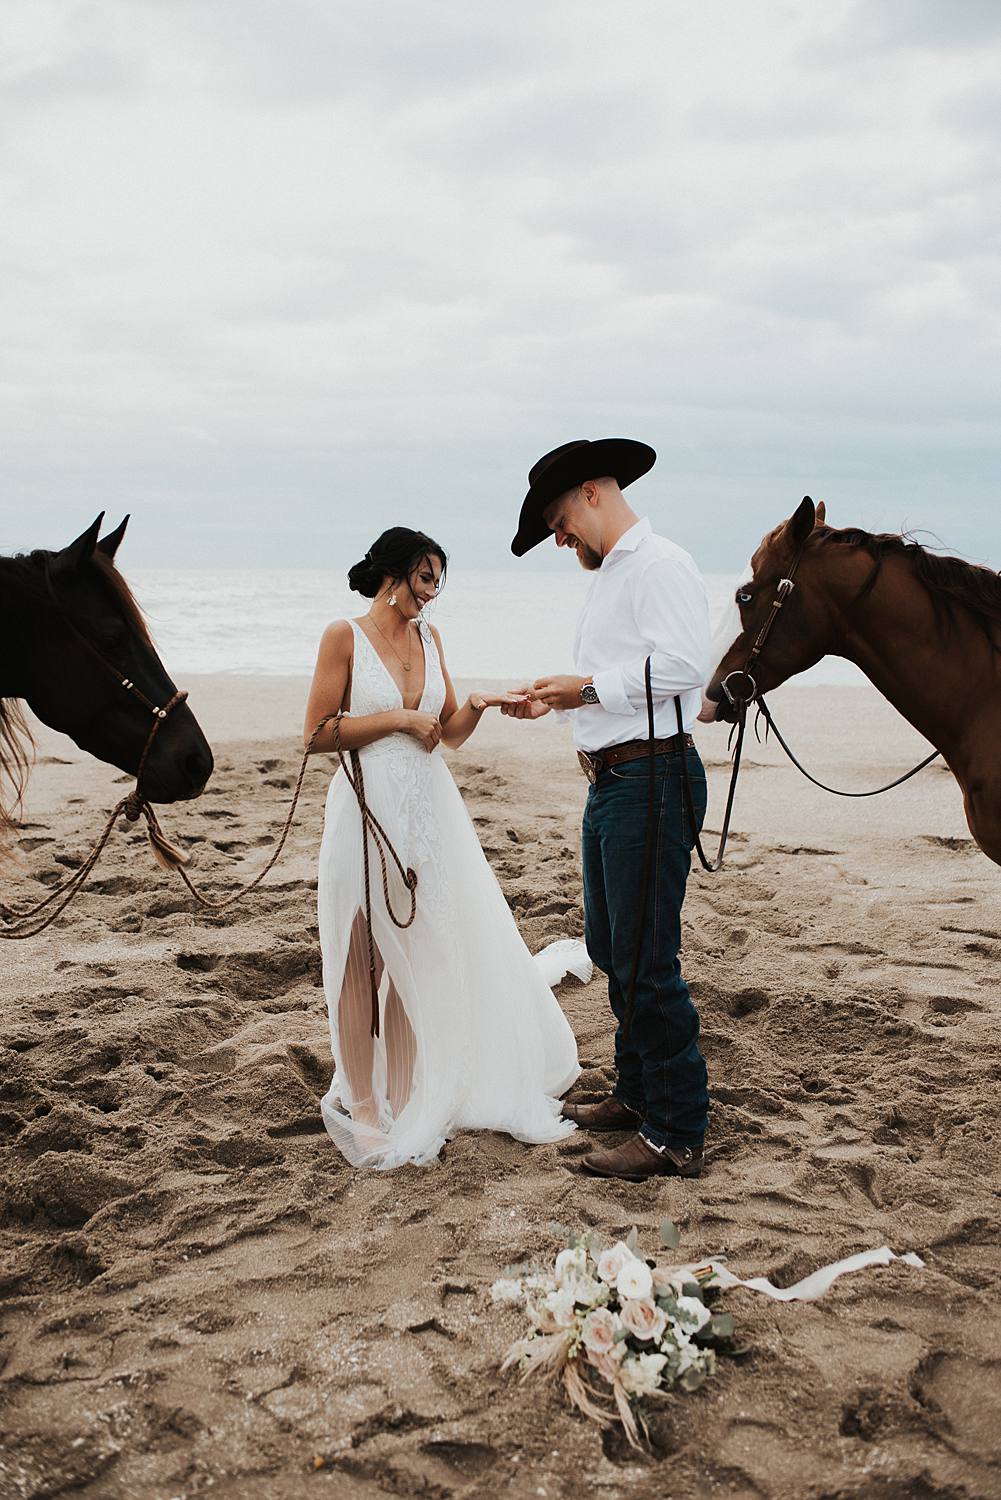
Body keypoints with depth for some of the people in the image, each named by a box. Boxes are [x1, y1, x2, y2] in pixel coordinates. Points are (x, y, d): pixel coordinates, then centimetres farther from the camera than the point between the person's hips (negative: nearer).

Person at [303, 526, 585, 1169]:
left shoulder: (428, 637, 11)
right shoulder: (345, 636, -5)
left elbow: (449, 732, 14)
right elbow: (317, 734, -9)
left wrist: (475, 705, -5)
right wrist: (396, 718, -14)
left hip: (430, 808, 6)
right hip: (369, 809, -5)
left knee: (427, 948, 11)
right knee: (364, 958, 3)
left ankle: (412, 1096, 26)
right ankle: (363, 1102, 17)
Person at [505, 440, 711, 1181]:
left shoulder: (660, 564, -10)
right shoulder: (609, 574, 21)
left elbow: (683, 666, -21)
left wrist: (590, 687, -16)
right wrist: (552, 701, 11)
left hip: (651, 776, -11)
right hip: (610, 779, 11)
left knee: (646, 962, -7)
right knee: (611, 948, 18)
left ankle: (677, 1135, 2)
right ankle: (637, 1095, 32)